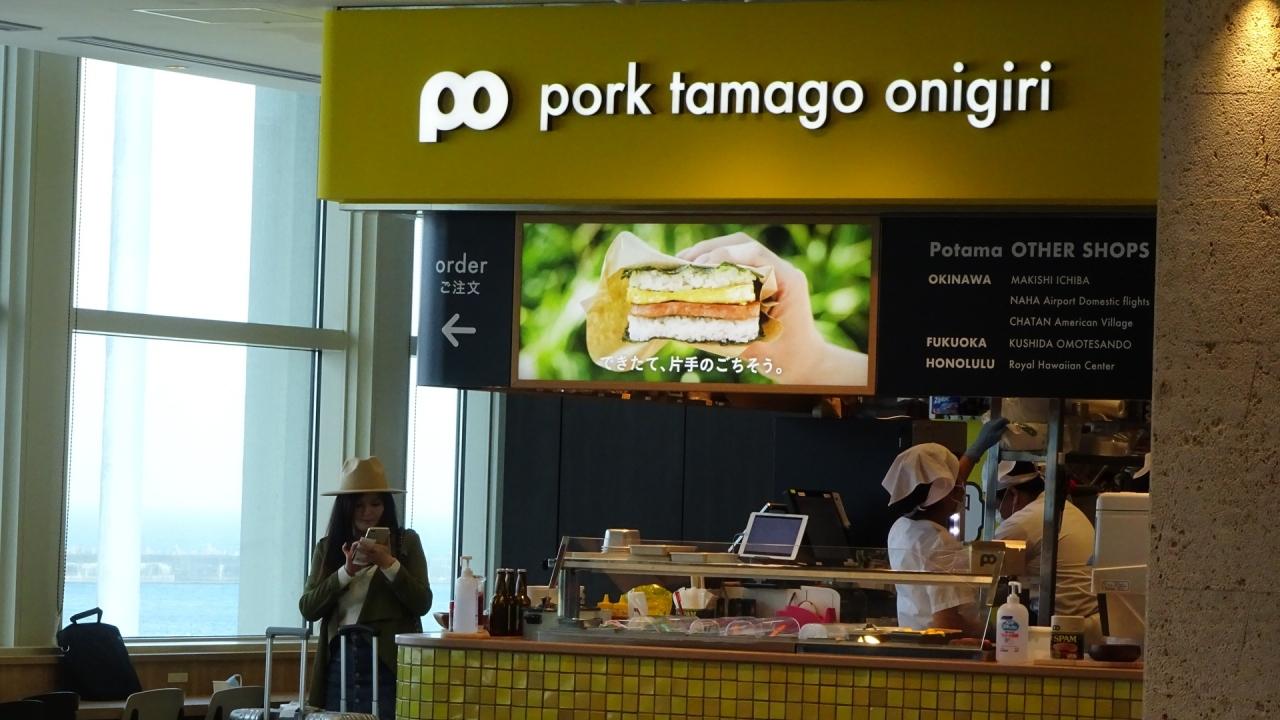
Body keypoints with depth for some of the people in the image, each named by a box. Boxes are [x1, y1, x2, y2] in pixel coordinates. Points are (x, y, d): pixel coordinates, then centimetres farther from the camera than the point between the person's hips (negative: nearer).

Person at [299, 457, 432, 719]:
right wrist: (347, 571, -12)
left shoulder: (406, 542, 4)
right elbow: (308, 608, 0)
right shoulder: (327, 547, 9)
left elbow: (422, 604, -3)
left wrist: (389, 564, -15)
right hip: (339, 662, 2)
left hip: (388, 663, -2)